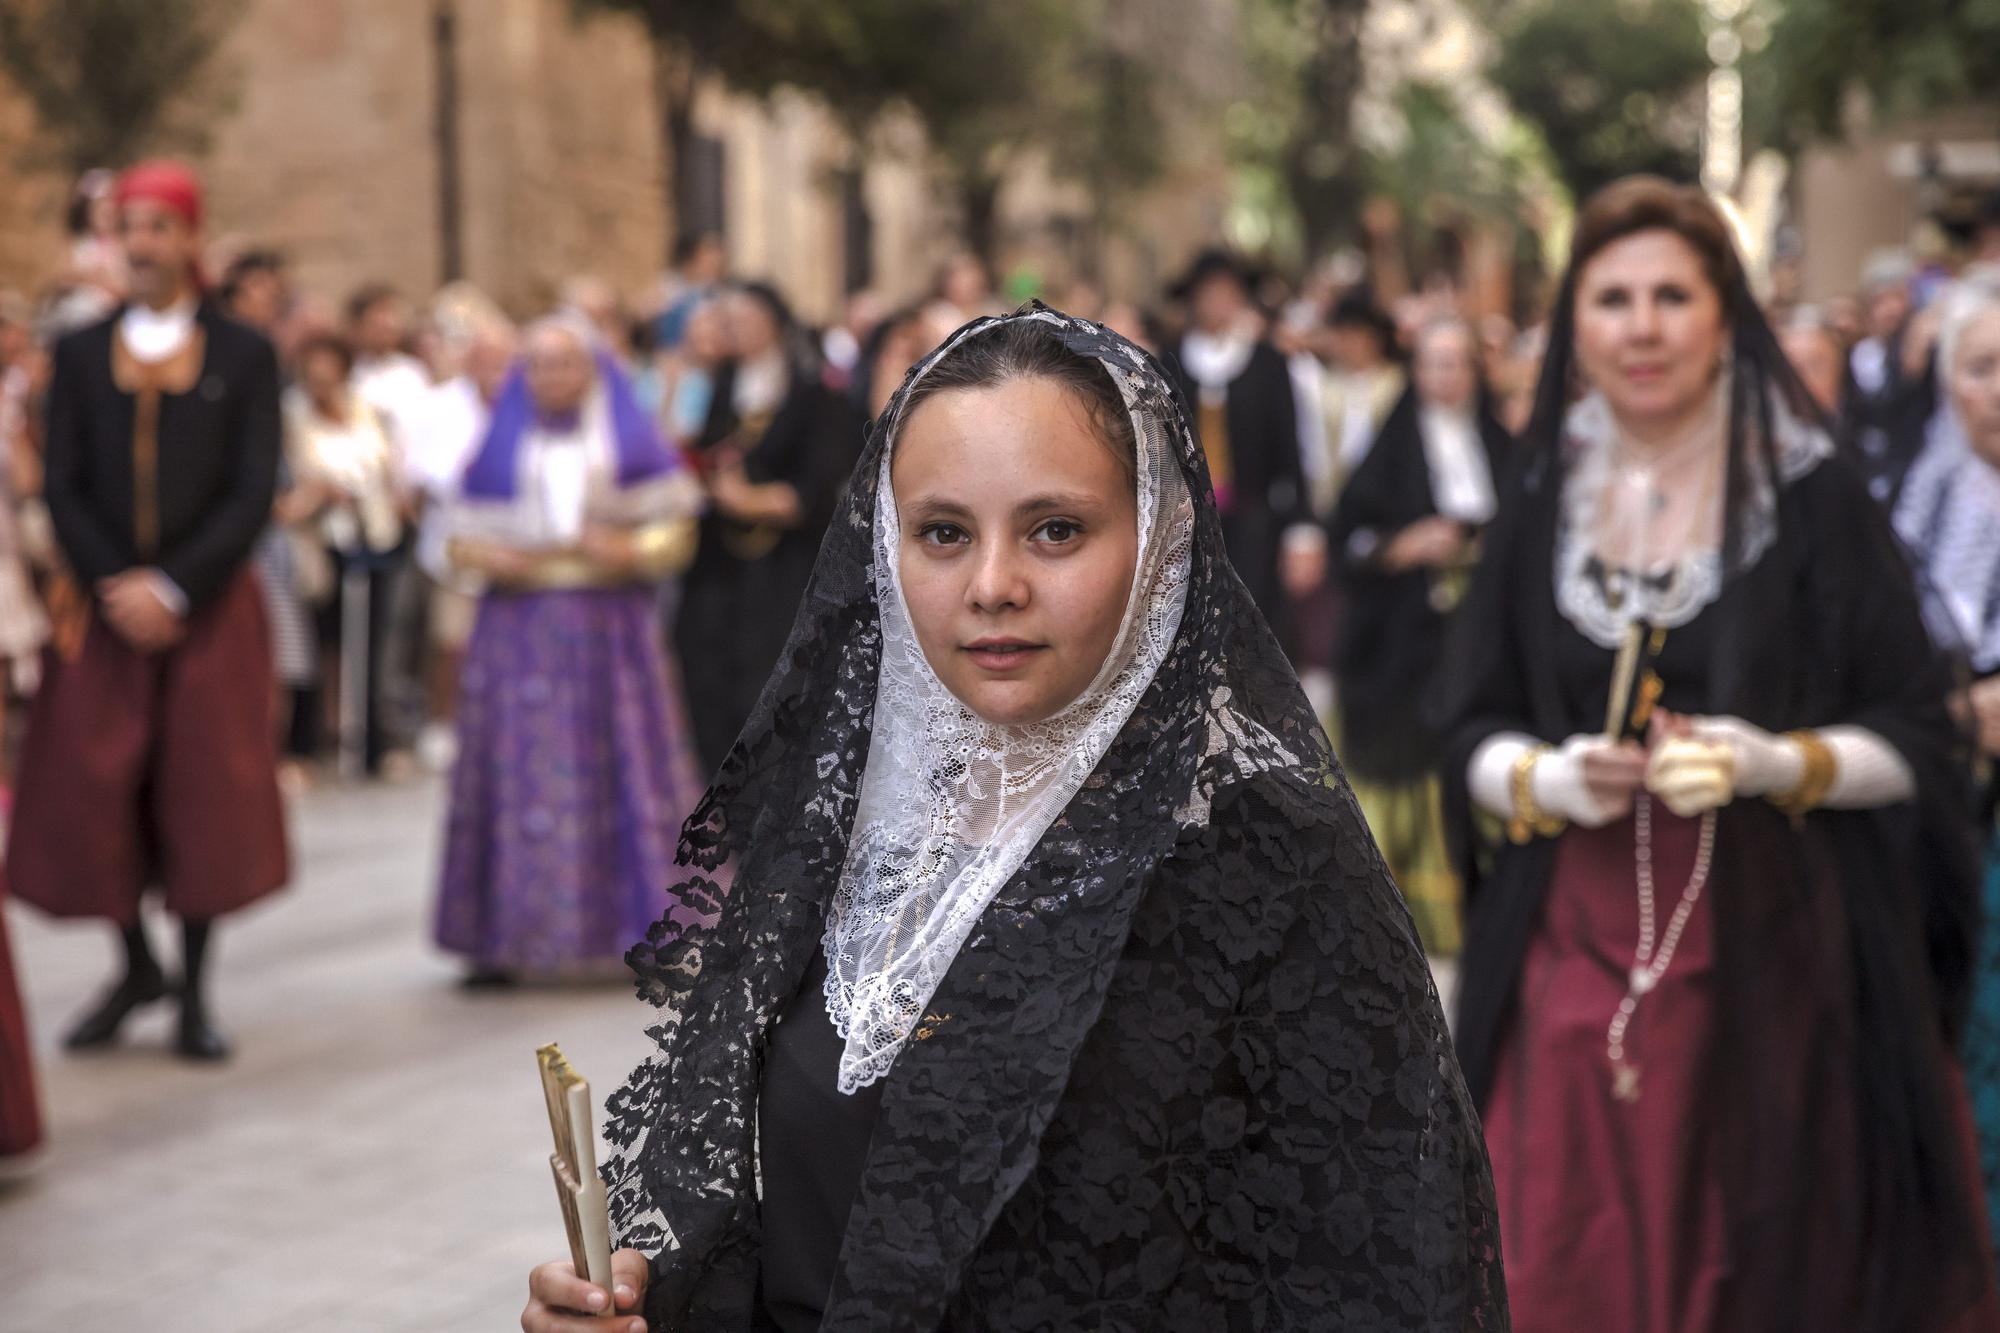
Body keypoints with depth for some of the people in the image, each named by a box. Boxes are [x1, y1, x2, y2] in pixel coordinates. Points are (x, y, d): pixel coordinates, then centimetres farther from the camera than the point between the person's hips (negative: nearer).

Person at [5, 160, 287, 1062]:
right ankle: (136, 966, 21)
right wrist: (113, 588, -11)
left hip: (210, 607, -1)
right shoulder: (81, 355, 8)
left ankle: (195, 993, 13)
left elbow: (254, 493, -4)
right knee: (91, 792, 0)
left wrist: (172, 586, -13)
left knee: (205, 793, 1)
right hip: (105, 608, 2)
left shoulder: (244, 356, 3)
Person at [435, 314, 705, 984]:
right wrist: (486, 557, -10)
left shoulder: (630, 443, 8)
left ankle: (655, 930, 5)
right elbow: (463, 537, 12)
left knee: (629, 769, -2)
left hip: (610, 630, -1)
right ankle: (501, 941, -3)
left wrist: (628, 551, -15)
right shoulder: (500, 446, 12)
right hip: (520, 632, 1)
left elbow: (674, 532, 4)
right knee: (517, 772, -4)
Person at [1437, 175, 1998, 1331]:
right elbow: (1471, 738, 10)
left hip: (1776, 960, -2)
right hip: (1577, 964, 3)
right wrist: (1547, 779, -11)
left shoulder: (1815, 501, -4)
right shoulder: (1542, 509, 6)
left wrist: (1775, 763, -20)